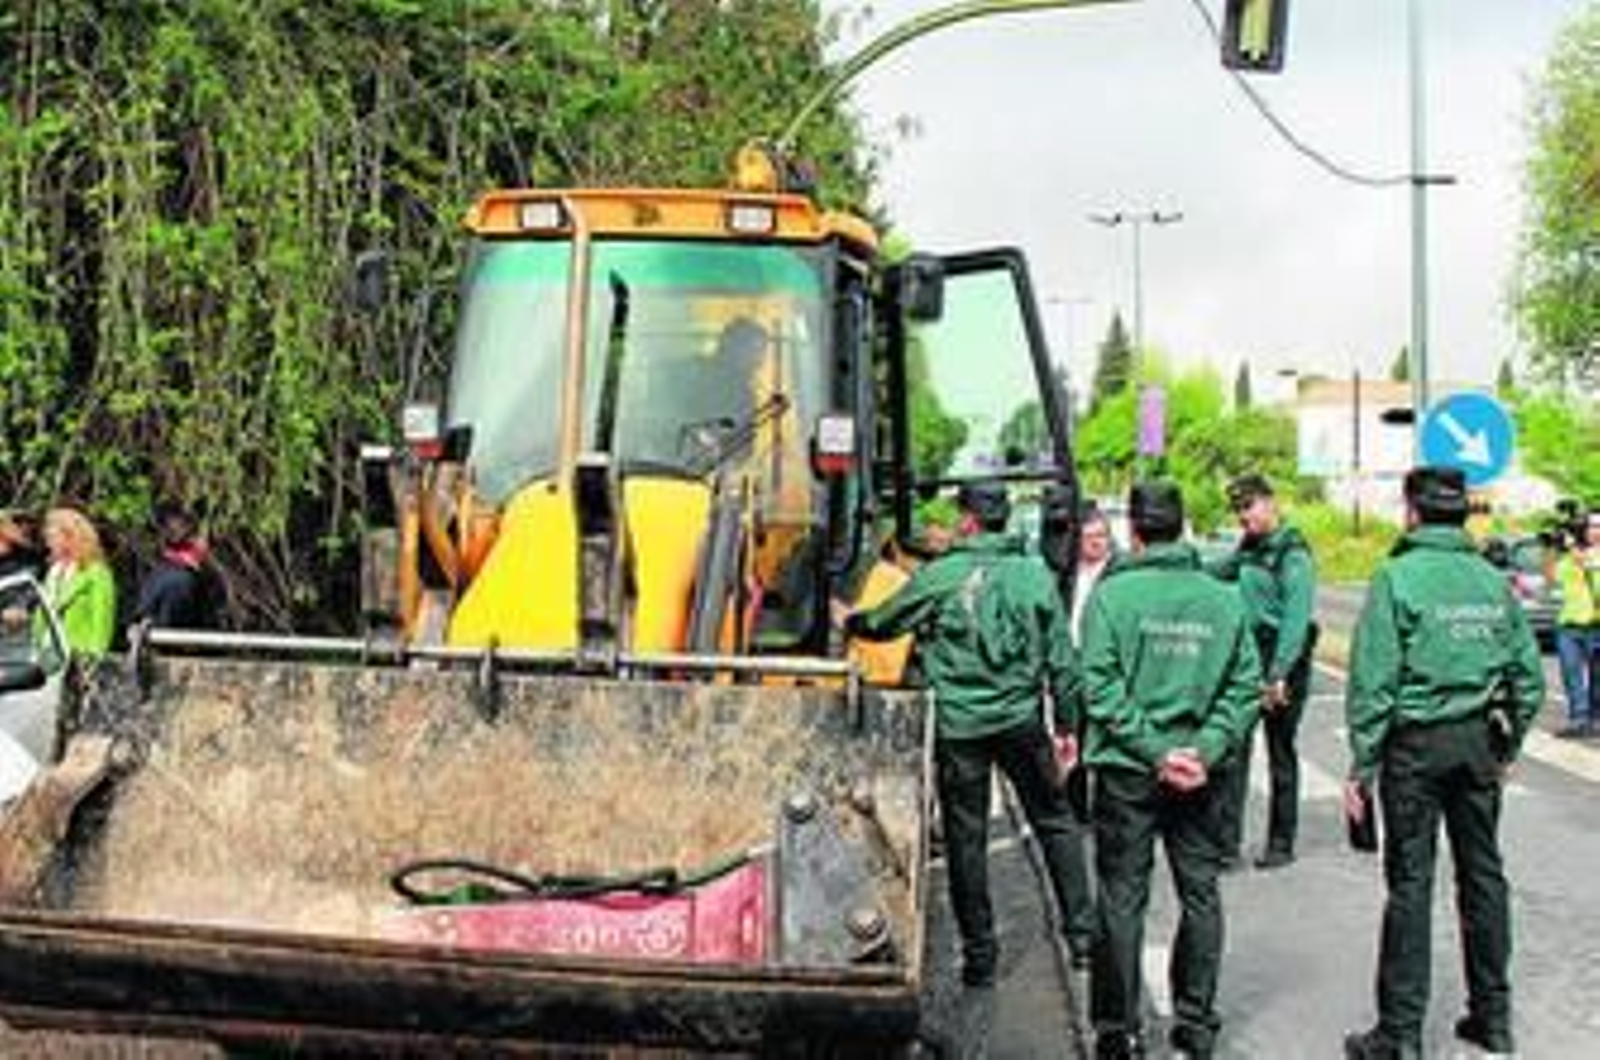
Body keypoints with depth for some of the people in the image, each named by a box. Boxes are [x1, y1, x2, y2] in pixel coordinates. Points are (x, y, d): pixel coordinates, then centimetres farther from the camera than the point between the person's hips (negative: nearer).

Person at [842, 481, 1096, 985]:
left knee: (966, 839, 8)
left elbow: (882, 624, 7)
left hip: (959, 727, -2)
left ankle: (980, 955, 14)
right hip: (1022, 721, 2)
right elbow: (1062, 659, 4)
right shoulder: (1035, 574, 2)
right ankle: (1082, 934, 16)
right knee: (1056, 823, 15)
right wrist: (1067, 725, 12)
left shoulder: (939, 576, -5)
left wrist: (848, 623, 29)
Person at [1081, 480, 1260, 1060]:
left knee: (1122, 899, 6)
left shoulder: (1113, 594, -8)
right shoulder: (1224, 598, 2)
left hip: (1127, 770, -3)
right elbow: (1246, 685, -2)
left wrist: (1152, 749, -12)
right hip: (1203, 773, 3)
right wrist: (1207, 748, -7)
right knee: (1201, 893, 14)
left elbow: (1101, 687, -14)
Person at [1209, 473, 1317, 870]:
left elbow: (1296, 619, -19)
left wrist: (1278, 674, -24)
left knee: (1281, 754, 6)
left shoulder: (1292, 554, -12)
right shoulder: (1248, 549, 10)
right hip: (1245, 657, 6)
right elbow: (1217, 573, 28)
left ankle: (1281, 843, 17)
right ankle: (1228, 842, 2)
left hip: (1283, 659, -6)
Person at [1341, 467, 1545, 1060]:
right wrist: (1508, 745, 18)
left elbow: (1373, 682, -13)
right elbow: (1528, 675, 8)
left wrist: (1362, 765, -9)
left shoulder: (1397, 578, -11)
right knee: (1483, 874, 14)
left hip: (1416, 743, -5)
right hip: (1479, 743, 5)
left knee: (1411, 883, -1)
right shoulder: (1492, 580, 5)